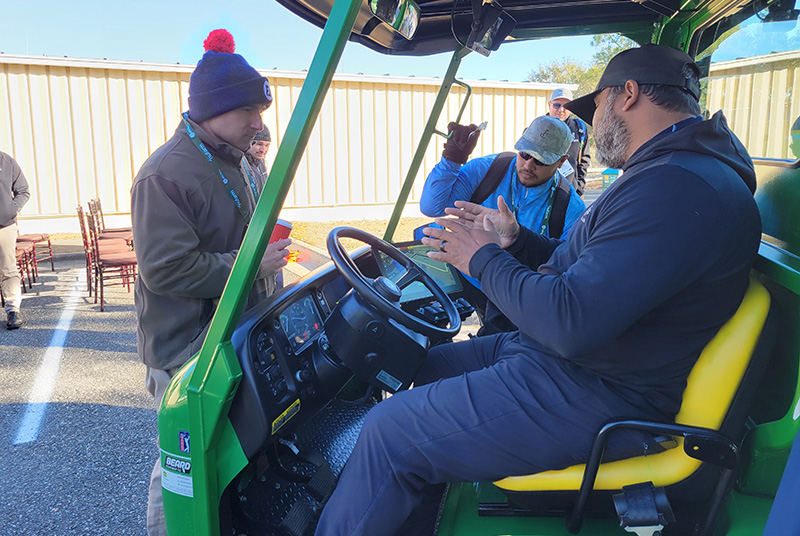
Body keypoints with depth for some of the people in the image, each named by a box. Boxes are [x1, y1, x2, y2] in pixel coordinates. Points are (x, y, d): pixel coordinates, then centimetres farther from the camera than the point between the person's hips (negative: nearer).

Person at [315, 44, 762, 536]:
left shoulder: (679, 187, -24)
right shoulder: (671, 172, 14)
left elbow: (570, 320, -30)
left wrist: (485, 259, -15)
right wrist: (515, 241, 11)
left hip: (595, 397, -11)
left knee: (390, 433, -11)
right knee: (429, 365, 17)